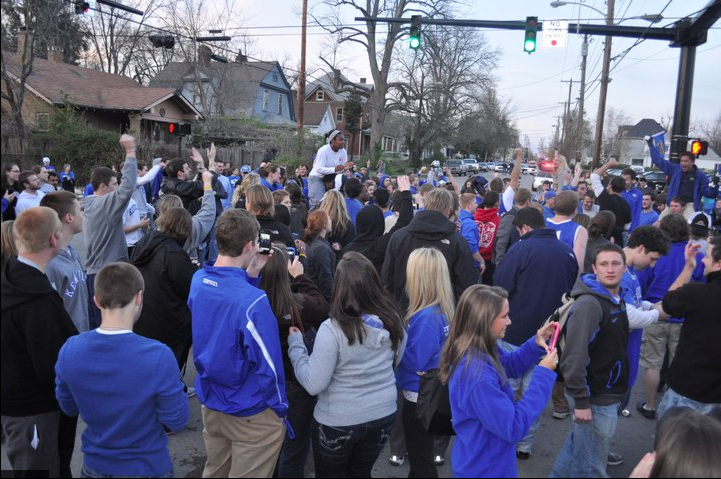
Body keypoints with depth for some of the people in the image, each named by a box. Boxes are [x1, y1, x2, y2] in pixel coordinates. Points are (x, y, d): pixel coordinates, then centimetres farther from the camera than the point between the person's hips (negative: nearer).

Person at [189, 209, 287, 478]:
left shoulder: (198, 280, -8)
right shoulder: (253, 302, -30)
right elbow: (268, 364, -23)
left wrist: (249, 275, -1)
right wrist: (280, 408, -8)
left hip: (210, 404, 7)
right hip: (250, 415, -7)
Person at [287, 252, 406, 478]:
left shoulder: (332, 329, -26)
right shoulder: (393, 319, -9)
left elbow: (313, 384, -21)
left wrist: (296, 345, -10)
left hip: (338, 422, -4)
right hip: (383, 415, 4)